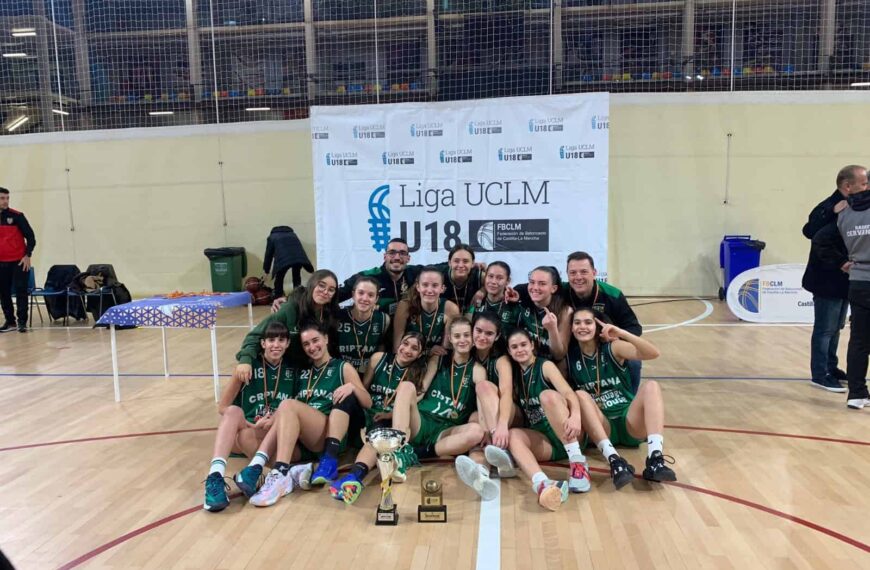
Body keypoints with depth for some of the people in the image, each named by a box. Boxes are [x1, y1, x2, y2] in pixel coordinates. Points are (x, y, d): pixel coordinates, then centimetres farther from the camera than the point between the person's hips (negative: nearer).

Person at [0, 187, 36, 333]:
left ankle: (22, 322, -1)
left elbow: (30, 236, -4)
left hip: (19, 261, -4)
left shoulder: (17, 216, -3)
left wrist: (27, 255, -11)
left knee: (21, 291, -4)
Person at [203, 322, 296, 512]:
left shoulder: (292, 368, 4)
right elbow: (223, 407, -3)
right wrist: (250, 424, -17)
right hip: (247, 429, 0)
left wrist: (277, 419, -12)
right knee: (234, 411, -36)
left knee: (246, 436, -34)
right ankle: (215, 475, -50)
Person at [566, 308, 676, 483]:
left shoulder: (612, 348, -1)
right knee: (580, 396, -26)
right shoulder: (570, 356, 3)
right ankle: (614, 460, -41)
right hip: (601, 427, 0)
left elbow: (653, 353, -15)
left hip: (630, 423, 0)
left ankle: (655, 460, -39)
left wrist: (622, 333, -25)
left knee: (651, 386, -23)